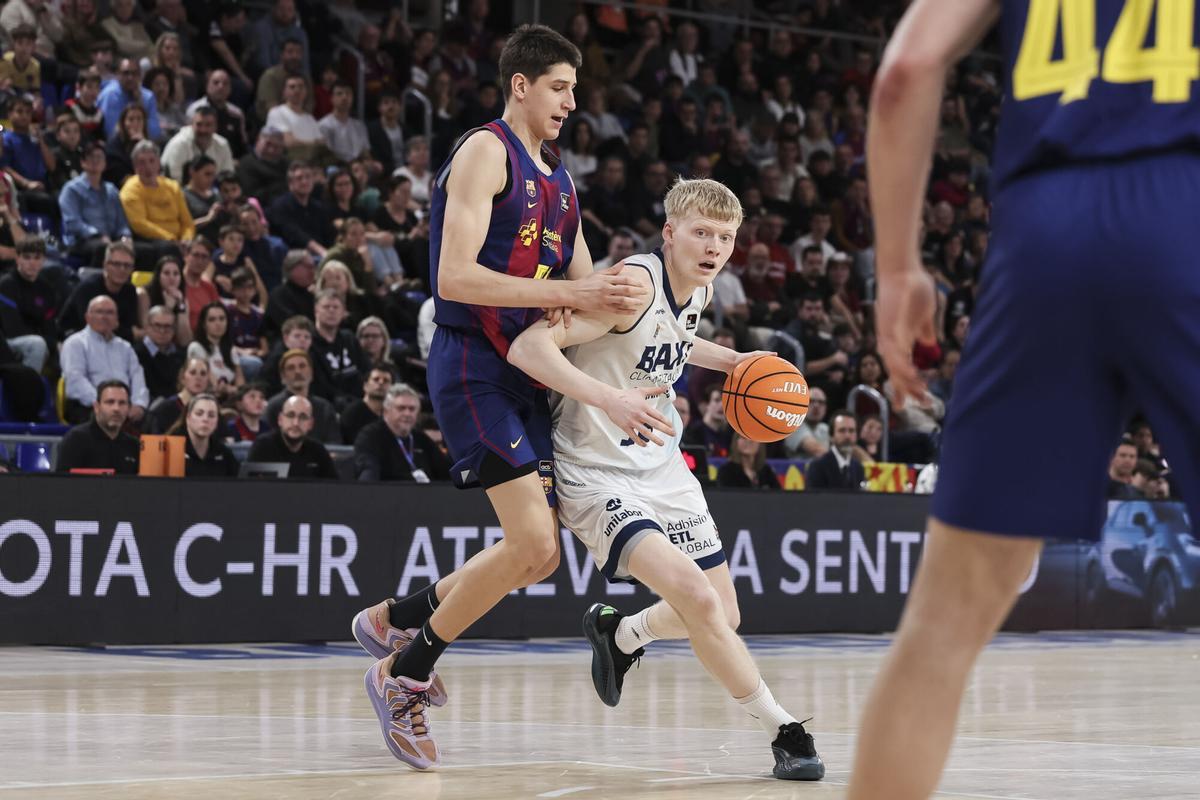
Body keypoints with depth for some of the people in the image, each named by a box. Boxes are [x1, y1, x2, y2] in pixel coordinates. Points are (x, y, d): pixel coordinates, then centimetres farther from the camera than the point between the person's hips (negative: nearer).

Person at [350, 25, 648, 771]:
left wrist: (620, 294, -1)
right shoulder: (486, 152, -9)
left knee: (539, 556, 8)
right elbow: (454, 276, -20)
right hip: (474, 365, -9)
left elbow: (586, 286, 23)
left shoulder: (557, 177, 18)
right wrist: (568, 295, -23)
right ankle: (404, 674, -2)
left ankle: (394, 620, 26)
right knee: (533, 542, -17)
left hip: (525, 373, 9)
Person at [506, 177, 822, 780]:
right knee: (696, 596, -26)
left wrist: (729, 361, 10)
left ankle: (620, 634, 42)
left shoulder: (700, 289, 2)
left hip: (661, 465, 8)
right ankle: (782, 731, -13)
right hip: (598, 474, -8)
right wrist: (610, 398, -45)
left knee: (723, 617, 13)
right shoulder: (636, 284, -23)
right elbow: (527, 348, -32)